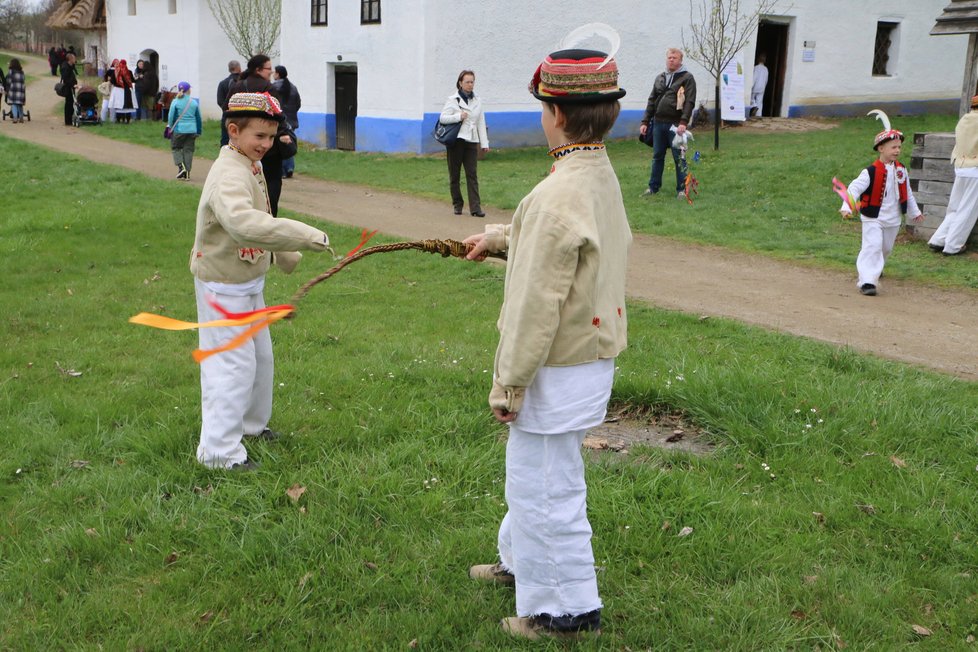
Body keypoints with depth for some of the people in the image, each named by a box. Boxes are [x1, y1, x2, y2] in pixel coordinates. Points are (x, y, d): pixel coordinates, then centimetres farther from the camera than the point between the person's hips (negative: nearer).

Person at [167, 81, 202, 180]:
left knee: (176, 147, 15)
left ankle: (181, 166, -7)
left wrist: (170, 128, 10)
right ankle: (187, 174, 7)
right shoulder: (194, 102, 3)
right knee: (188, 150, 8)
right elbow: (198, 118, 9)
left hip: (179, 130, -2)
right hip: (191, 130, 2)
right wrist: (198, 131, 19)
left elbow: (171, 117, -4)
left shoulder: (175, 102, -5)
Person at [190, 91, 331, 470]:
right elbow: (245, 223, -48)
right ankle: (220, 451, 5)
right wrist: (308, 236, -49)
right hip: (223, 286, -10)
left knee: (260, 356, 21)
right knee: (233, 364, -6)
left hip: (249, 282, 10)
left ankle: (251, 423, 40)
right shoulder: (229, 175, -28)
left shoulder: (251, 166, 5)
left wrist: (287, 257, 23)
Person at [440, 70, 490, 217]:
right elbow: (443, 118, -3)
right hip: (456, 141, -2)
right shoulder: (453, 99, 2)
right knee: (454, 174, 3)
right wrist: (458, 116, -16)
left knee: (472, 174, -6)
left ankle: (475, 207, -12)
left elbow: (481, 123, 13)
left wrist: (484, 143, 8)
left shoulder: (477, 101, 13)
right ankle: (457, 205, 15)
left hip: (471, 141, 2)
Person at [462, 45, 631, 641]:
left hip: (559, 369, -10)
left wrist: (506, 385, -16)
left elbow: (535, 307, -25)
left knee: (546, 487, 6)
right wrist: (499, 237, 38)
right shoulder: (603, 176, 5)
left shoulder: (558, 196, -27)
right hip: (592, 353, 10)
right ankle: (522, 562, 46)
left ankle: (568, 608, 22)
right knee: (532, 474, 26)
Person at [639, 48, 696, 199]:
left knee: (679, 157, 0)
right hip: (658, 123, 5)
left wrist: (683, 122, -21)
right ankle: (653, 187, 18)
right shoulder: (660, 78, 16)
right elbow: (651, 101, 17)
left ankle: (682, 189, 7)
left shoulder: (687, 78, -1)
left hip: (676, 124, -5)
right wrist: (645, 122, 10)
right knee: (657, 156, 10)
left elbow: (689, 102, -10)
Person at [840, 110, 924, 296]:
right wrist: (847, 207, -37)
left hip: (893, 219, 6)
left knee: (885, 248, 20)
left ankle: (874, 269, 45)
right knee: (872, 247, -17)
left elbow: (907, 192, 15)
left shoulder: (901, 170, 2)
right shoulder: (871, 172, -18)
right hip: (873, 218, -6)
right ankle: (867, 281, -17)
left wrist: (914, 212, 24)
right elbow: (854, 188, -23)